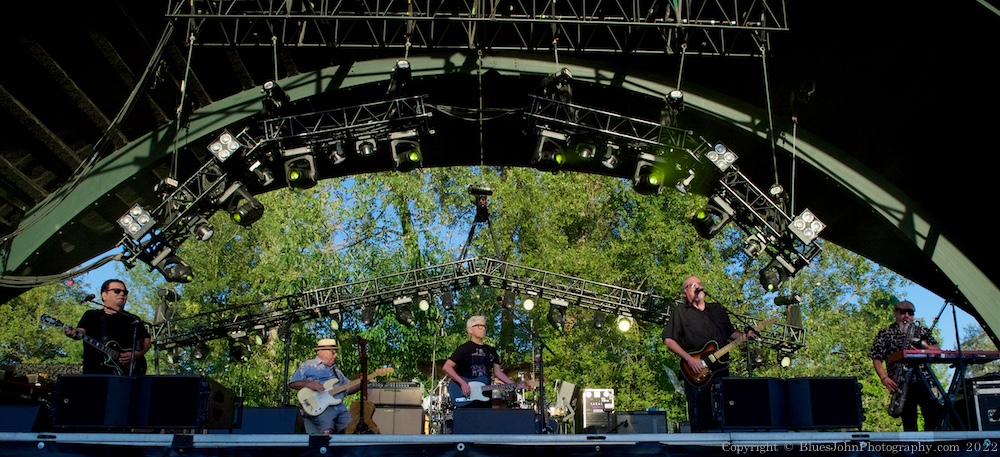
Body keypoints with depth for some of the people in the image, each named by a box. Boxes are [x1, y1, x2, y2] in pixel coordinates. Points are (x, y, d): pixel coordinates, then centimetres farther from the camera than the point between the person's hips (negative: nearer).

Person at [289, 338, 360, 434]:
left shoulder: (336, 370, 28)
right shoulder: (308, 366, 8)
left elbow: (349, 388, 25)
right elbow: (292, 383, 1)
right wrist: (308, 384, -16)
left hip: (339, 407, 6)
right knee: (327, 431, -32)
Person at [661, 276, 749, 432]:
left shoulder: (718, 309, 19)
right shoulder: (680, 311, 3)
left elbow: (731, 333, 25)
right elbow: (668, 340, -4)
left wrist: (745, 336, 3)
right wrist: (689, 359, -13)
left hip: (721, 371, 5)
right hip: (696, 375, -4)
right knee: (700, 420, -5)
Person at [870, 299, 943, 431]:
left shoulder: (923, 331, 19)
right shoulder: (885, 334, 10)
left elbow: (938, 351, 12)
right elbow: (876, 359, 4)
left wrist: (924, 345, -8)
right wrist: (884, 378, -12)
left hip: (924, 381, 2)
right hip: (902, 384, -2)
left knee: (935, 414, -13)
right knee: (909, 423, -2)